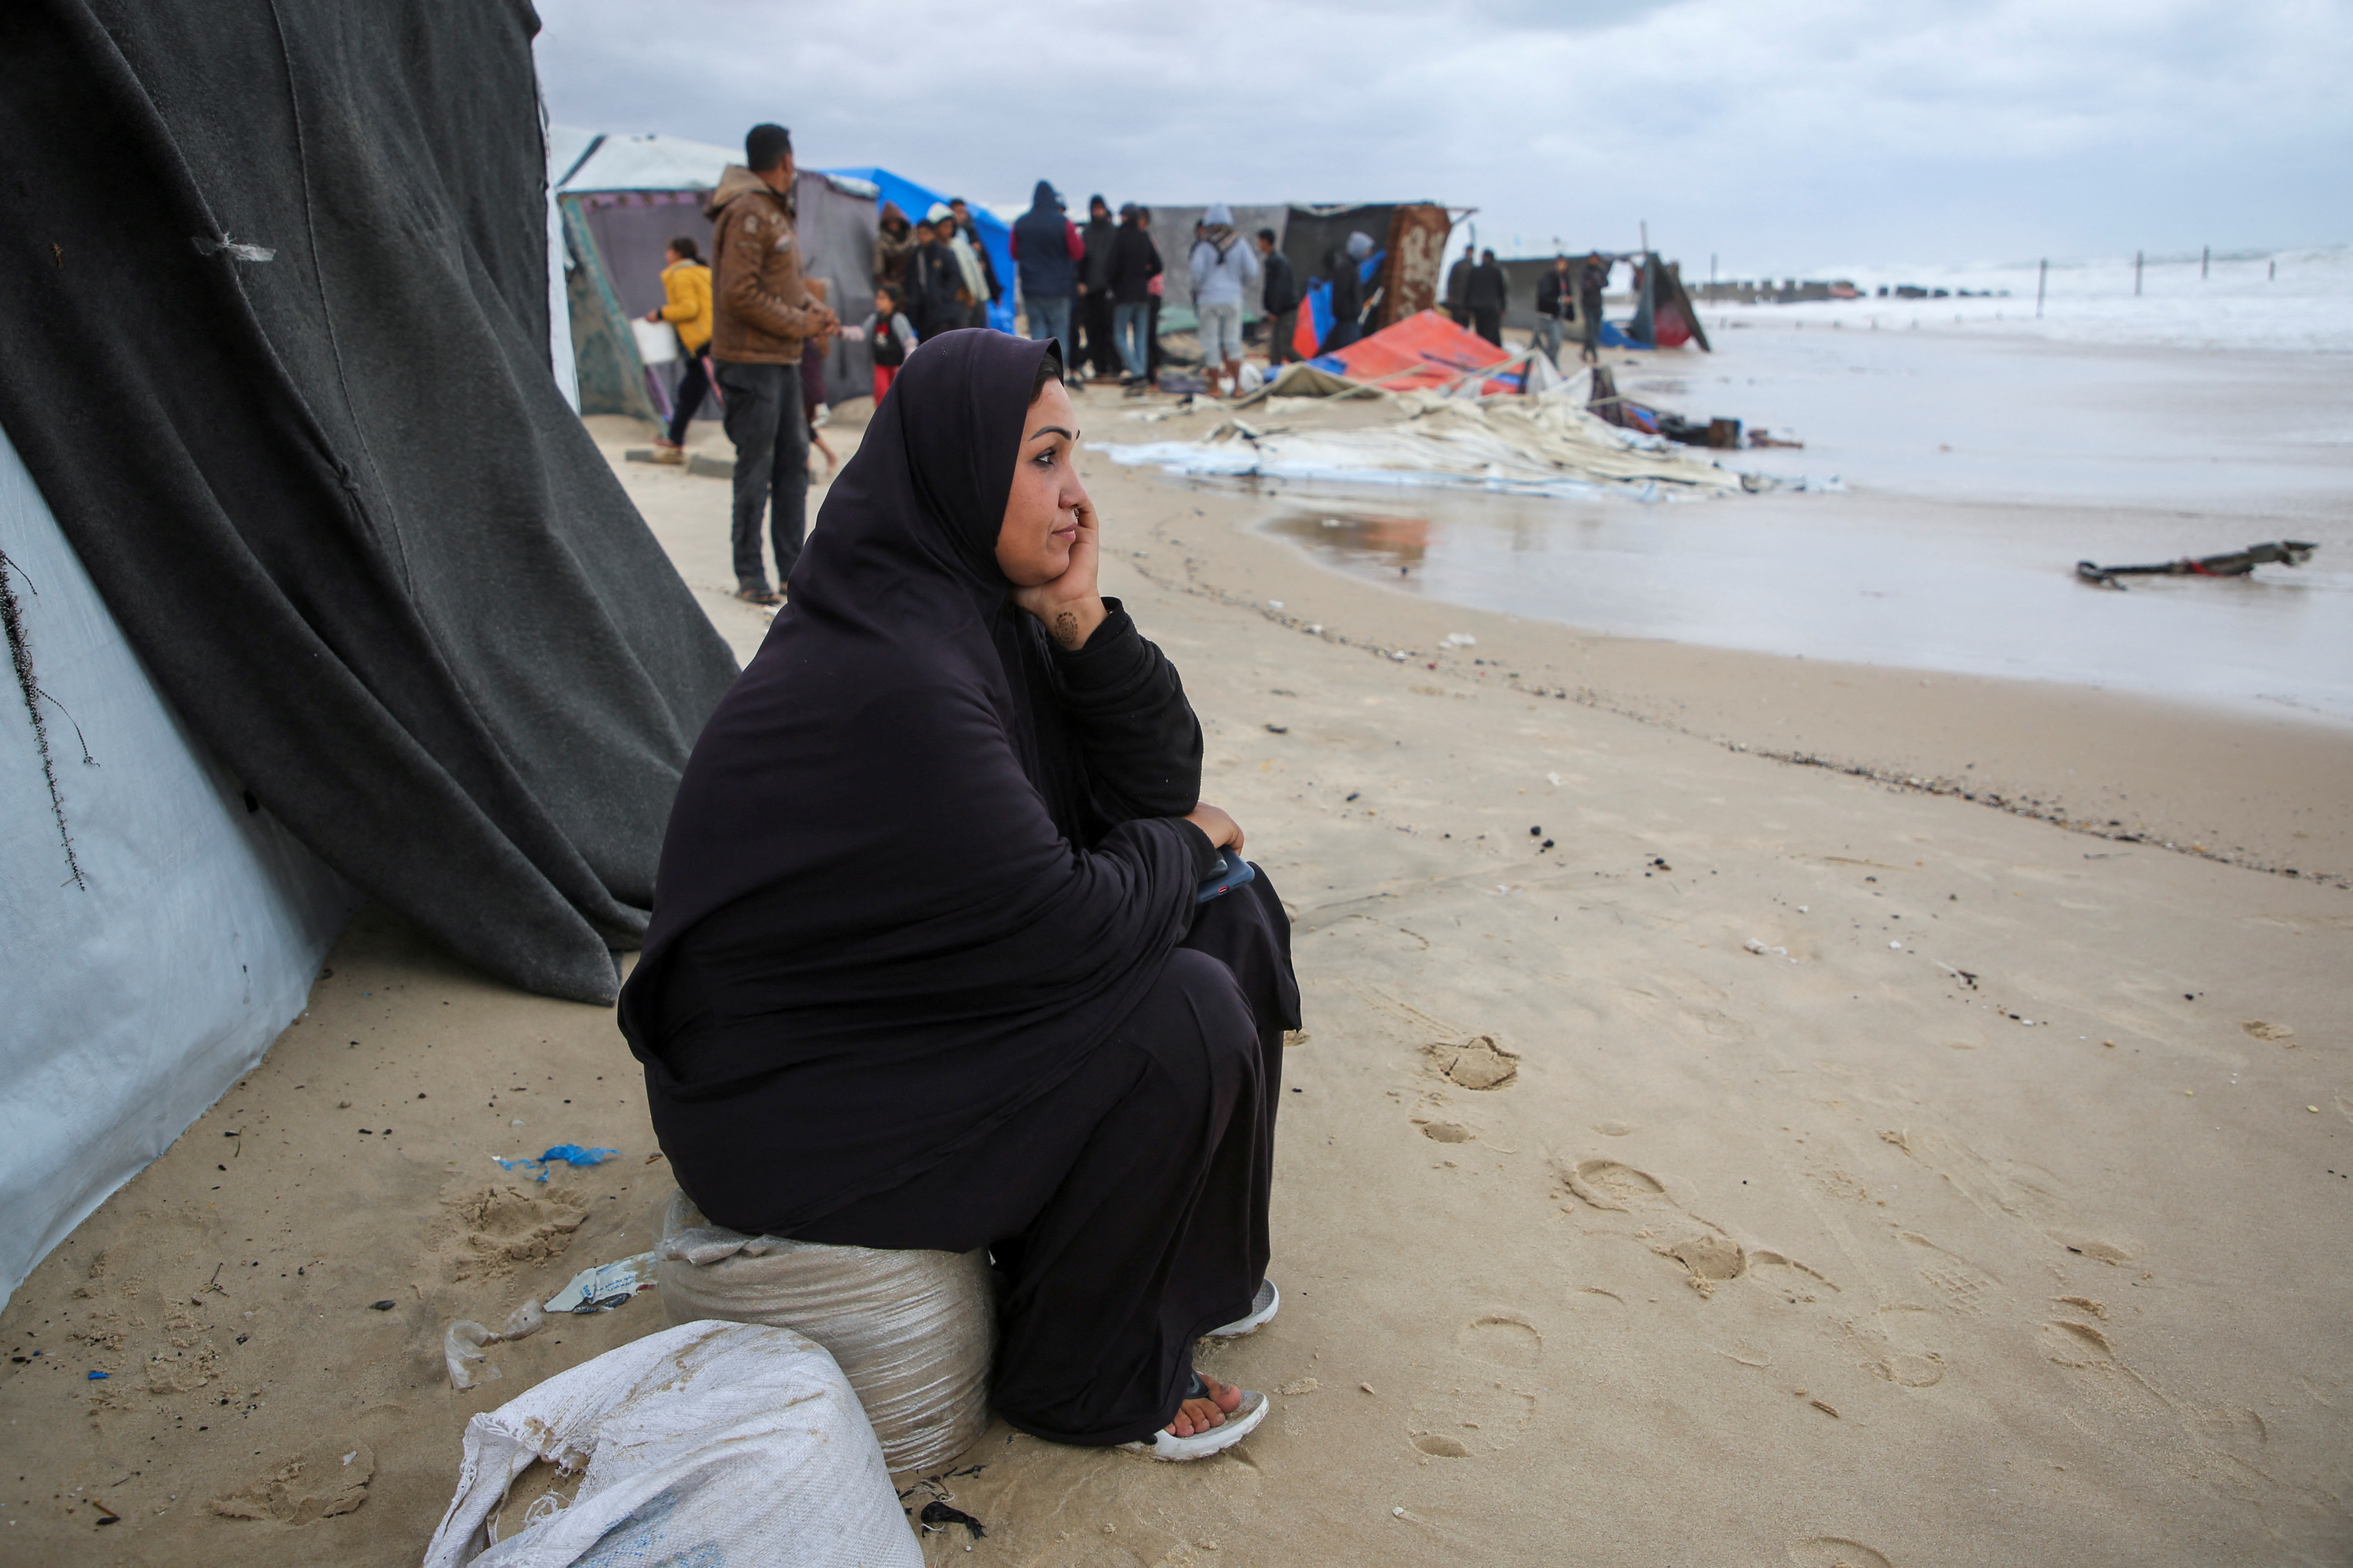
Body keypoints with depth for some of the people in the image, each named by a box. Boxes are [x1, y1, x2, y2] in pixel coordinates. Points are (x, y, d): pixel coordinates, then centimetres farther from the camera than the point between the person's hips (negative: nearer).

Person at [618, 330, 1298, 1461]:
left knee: (1228, 913, 5)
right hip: (787, 1106, -9)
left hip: (922, 988, 9)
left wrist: (1081, 623, -14)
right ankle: (1087, 1379, 3)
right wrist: (1179, 845, -8)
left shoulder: (981, 604, -2)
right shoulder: (888, 674, -30)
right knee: (1178, 1023, -22)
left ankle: (1186, 1260, 23)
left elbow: (1163, 784, 1)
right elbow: (1071, 927, -28)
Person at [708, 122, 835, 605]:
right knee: (755, 470, -4)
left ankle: (794, 569, 19)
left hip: (782, 359, 10)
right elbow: (740, 295, -19)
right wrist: (799, 323, -12)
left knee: (794, 462, 12)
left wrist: (813, 309, 2)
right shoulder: (747, 212, -13)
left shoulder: (773, 211, 18)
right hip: (751, 361, -10)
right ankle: (750, 574, 5)